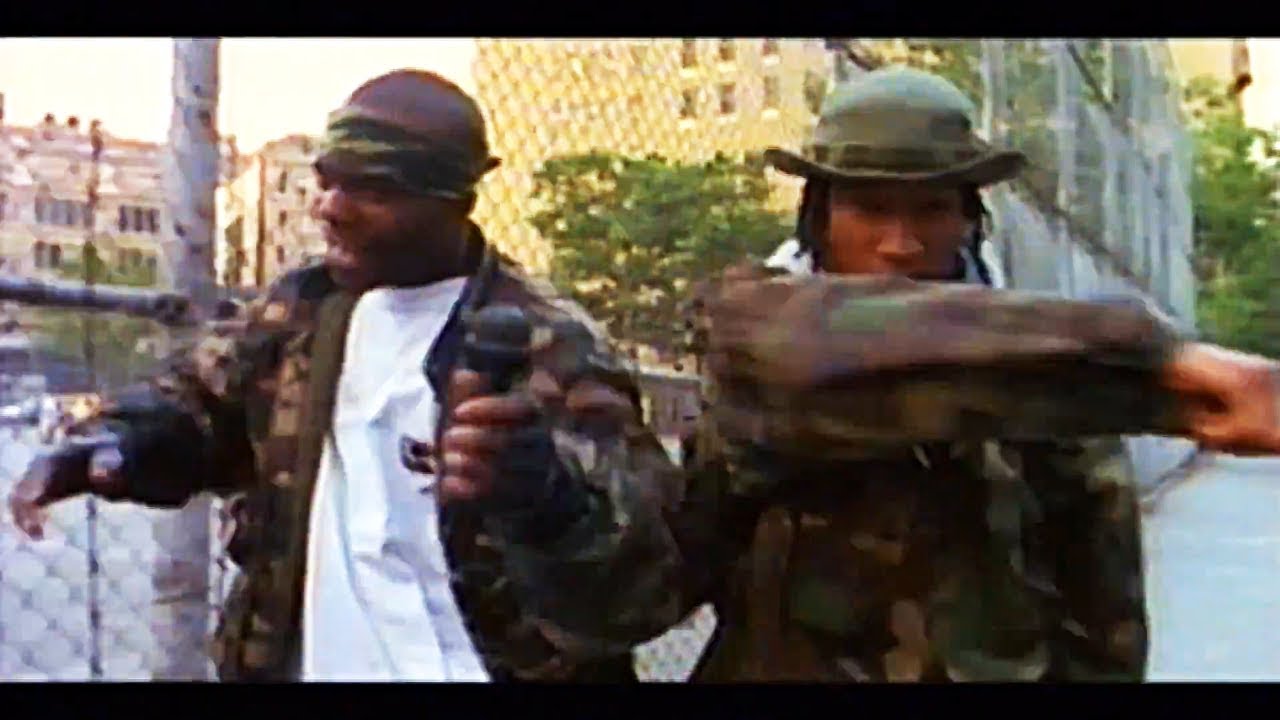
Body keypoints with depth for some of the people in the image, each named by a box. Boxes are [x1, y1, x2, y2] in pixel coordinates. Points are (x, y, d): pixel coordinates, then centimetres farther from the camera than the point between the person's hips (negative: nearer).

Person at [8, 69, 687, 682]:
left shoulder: (548, 348, -18)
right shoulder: (301, 309, 3)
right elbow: (202, 398, 16)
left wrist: (548, 497, -50)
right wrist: (116, 439, -7)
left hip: (470, 667, -6)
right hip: (301, 662, 6)